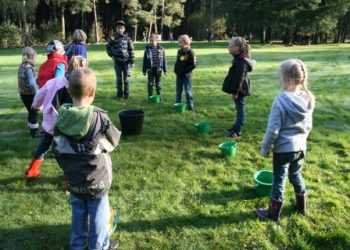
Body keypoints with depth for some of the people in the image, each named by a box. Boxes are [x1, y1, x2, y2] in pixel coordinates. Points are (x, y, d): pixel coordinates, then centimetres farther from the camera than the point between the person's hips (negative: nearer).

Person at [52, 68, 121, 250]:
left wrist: (67, 168, 14)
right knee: (98, 214, 15)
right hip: (96, 179, -4)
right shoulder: (99, 118, -24)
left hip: (73, 179, 4)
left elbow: (56, 150, 0)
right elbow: (114, 140, -8)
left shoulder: (61, 118, -10)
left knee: (78, 213, 23)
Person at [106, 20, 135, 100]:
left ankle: (127, 94, 13)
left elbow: (131, 50, 1)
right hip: (117, 61, 1)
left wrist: (132, 61, -2)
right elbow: (108, 47, 15)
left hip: (126, 61, -1)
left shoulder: (127, 39, 1)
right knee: (119, 79, 6)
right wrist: (111, 55, 3)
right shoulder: (113, 38, 3)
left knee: (126, 79, 2)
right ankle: (119, 94, 17)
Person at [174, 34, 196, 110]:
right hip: (179, 75, 7)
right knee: (178, 90, 13)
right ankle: (178, 104, 25)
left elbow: (193, 64, -15)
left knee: (188, 91, -1)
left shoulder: (190, 52, -13)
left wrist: (186, 71, -17)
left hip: (186, 75, -6)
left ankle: (190, 105, 8)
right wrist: (176, 70, 6)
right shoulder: (179, 51, 8)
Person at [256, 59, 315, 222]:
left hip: (283, 149, -6)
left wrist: (265, 148, -7)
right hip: (300, 147, 6)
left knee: (279, 181, 7)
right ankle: (301, 206, 41)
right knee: (296, 176, 24)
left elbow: (273, 129, -19)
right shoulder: (308, 99, -3)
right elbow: (308, 126, 8)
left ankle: (273, 214, 22)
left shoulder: (281, 100, -23)